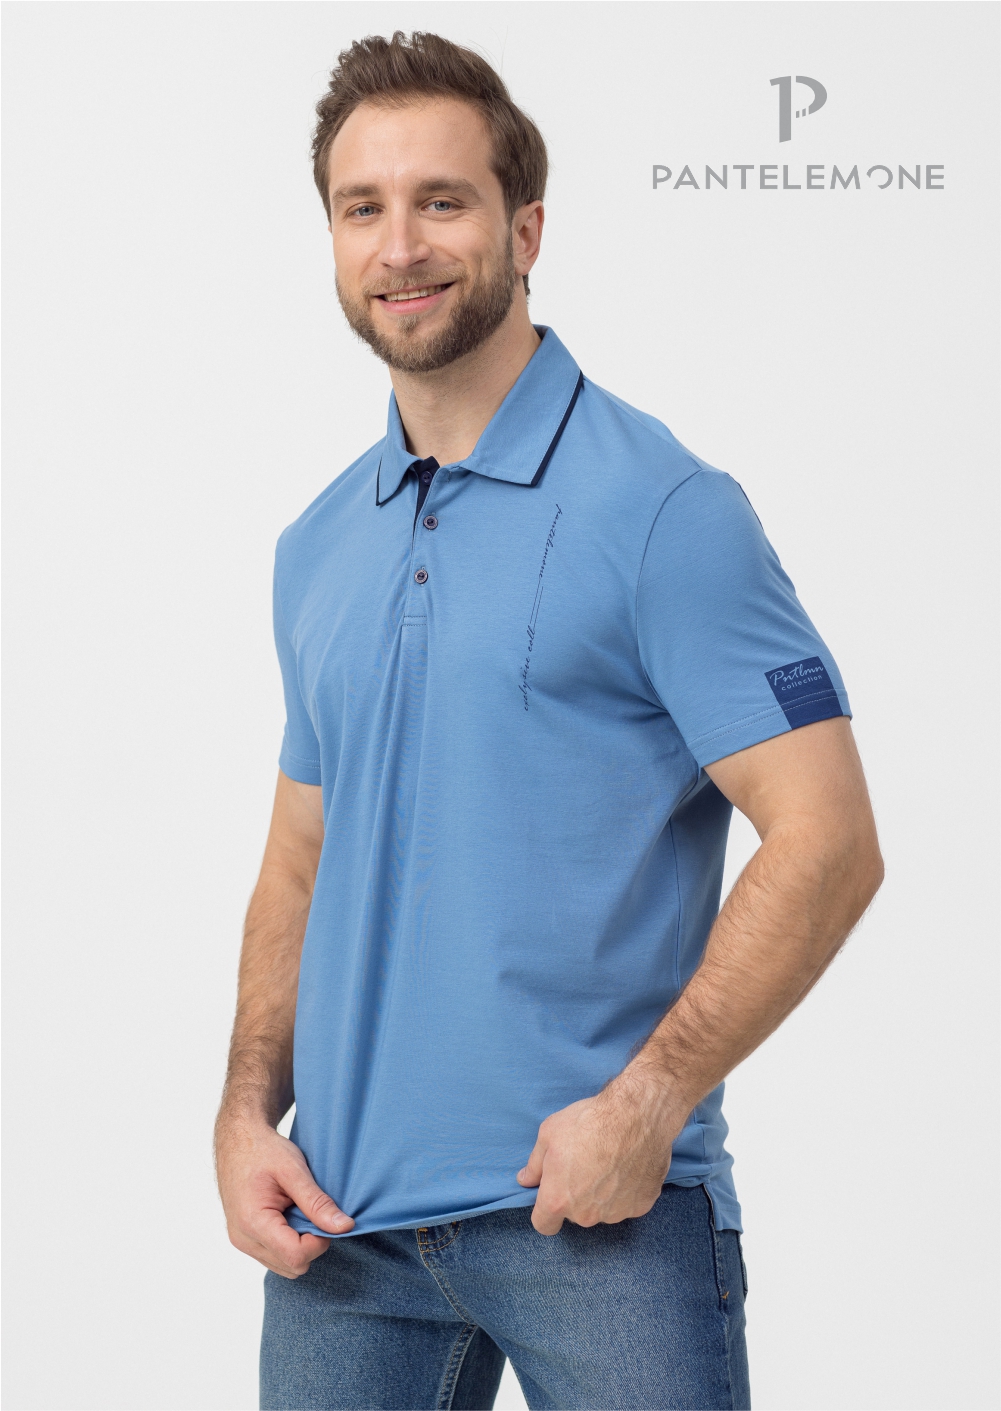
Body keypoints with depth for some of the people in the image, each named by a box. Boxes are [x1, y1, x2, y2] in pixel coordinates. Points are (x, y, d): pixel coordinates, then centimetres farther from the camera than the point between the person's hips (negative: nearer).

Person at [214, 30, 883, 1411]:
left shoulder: (659, 506, -7)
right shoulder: (318, 549, 12)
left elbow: (826, 843, -12)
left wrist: (646, 1103, -18)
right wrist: (247, 1114, 4)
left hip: (596, 1206, -5)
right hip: (343, 1214, 5)